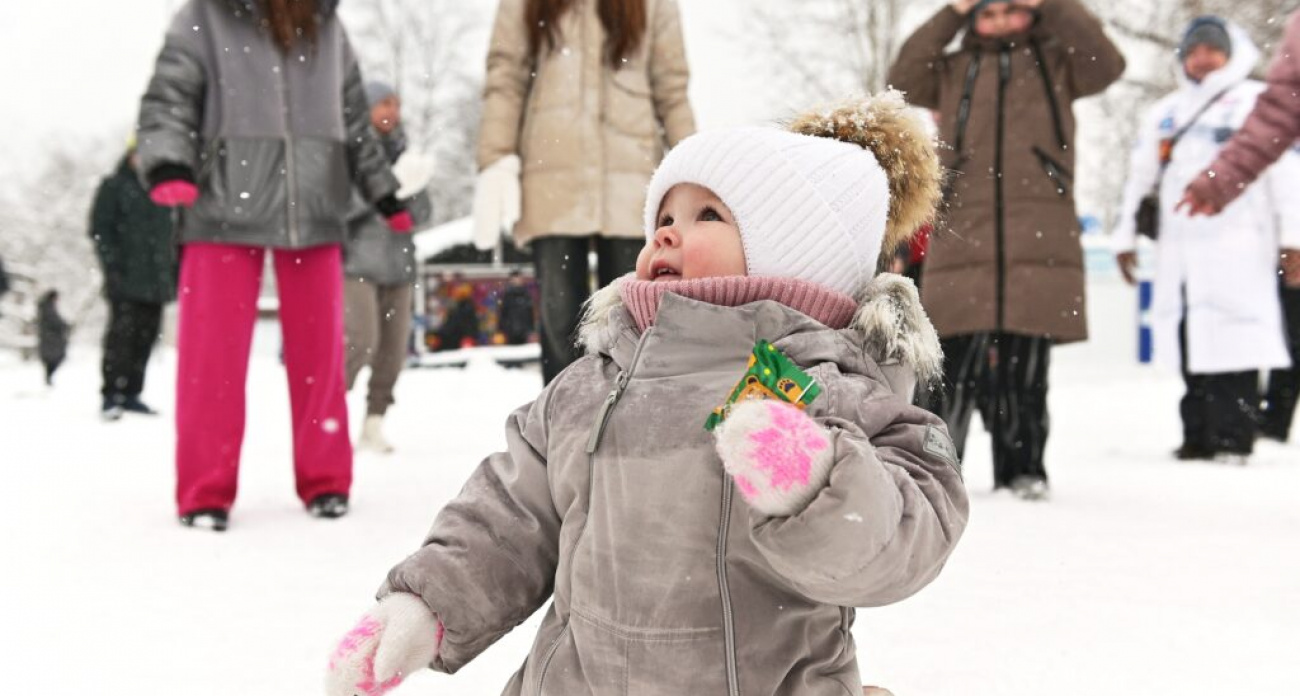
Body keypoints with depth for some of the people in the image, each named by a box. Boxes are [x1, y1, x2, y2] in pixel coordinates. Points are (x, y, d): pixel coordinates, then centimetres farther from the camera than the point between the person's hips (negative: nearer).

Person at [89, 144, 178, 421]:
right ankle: (111, 395, -8)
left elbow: (169, 233, 22)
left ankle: (130, 394, 12)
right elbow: (100, 229, -3)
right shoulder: (114, 186, 3)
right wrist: (112, 264, -13)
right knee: (122, 334, -12)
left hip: (156, 279, 5)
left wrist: (173, 268, 14)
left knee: (146, 336, 5)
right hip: (125, 278, -5)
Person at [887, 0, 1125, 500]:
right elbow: (903, 81, 3)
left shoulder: (1055, 60, 16)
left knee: (1024, 370, 0)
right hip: (963, 236, 1)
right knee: (956, 366, -5)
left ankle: (1023, 470, 10)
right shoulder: (953, 68, 19)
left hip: (1039, 240, 0)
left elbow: (1107, 65, -2)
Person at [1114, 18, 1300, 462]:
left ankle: (1233, 439, -7)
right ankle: (1198, 438, 10)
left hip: (1237, 248, -5)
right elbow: (1139, 177, 25)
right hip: (1178, 250, 5)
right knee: (1189, 350, 5)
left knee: (1232, 349, -10)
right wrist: (1126, 236, 21)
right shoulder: (1164, 113, 22)